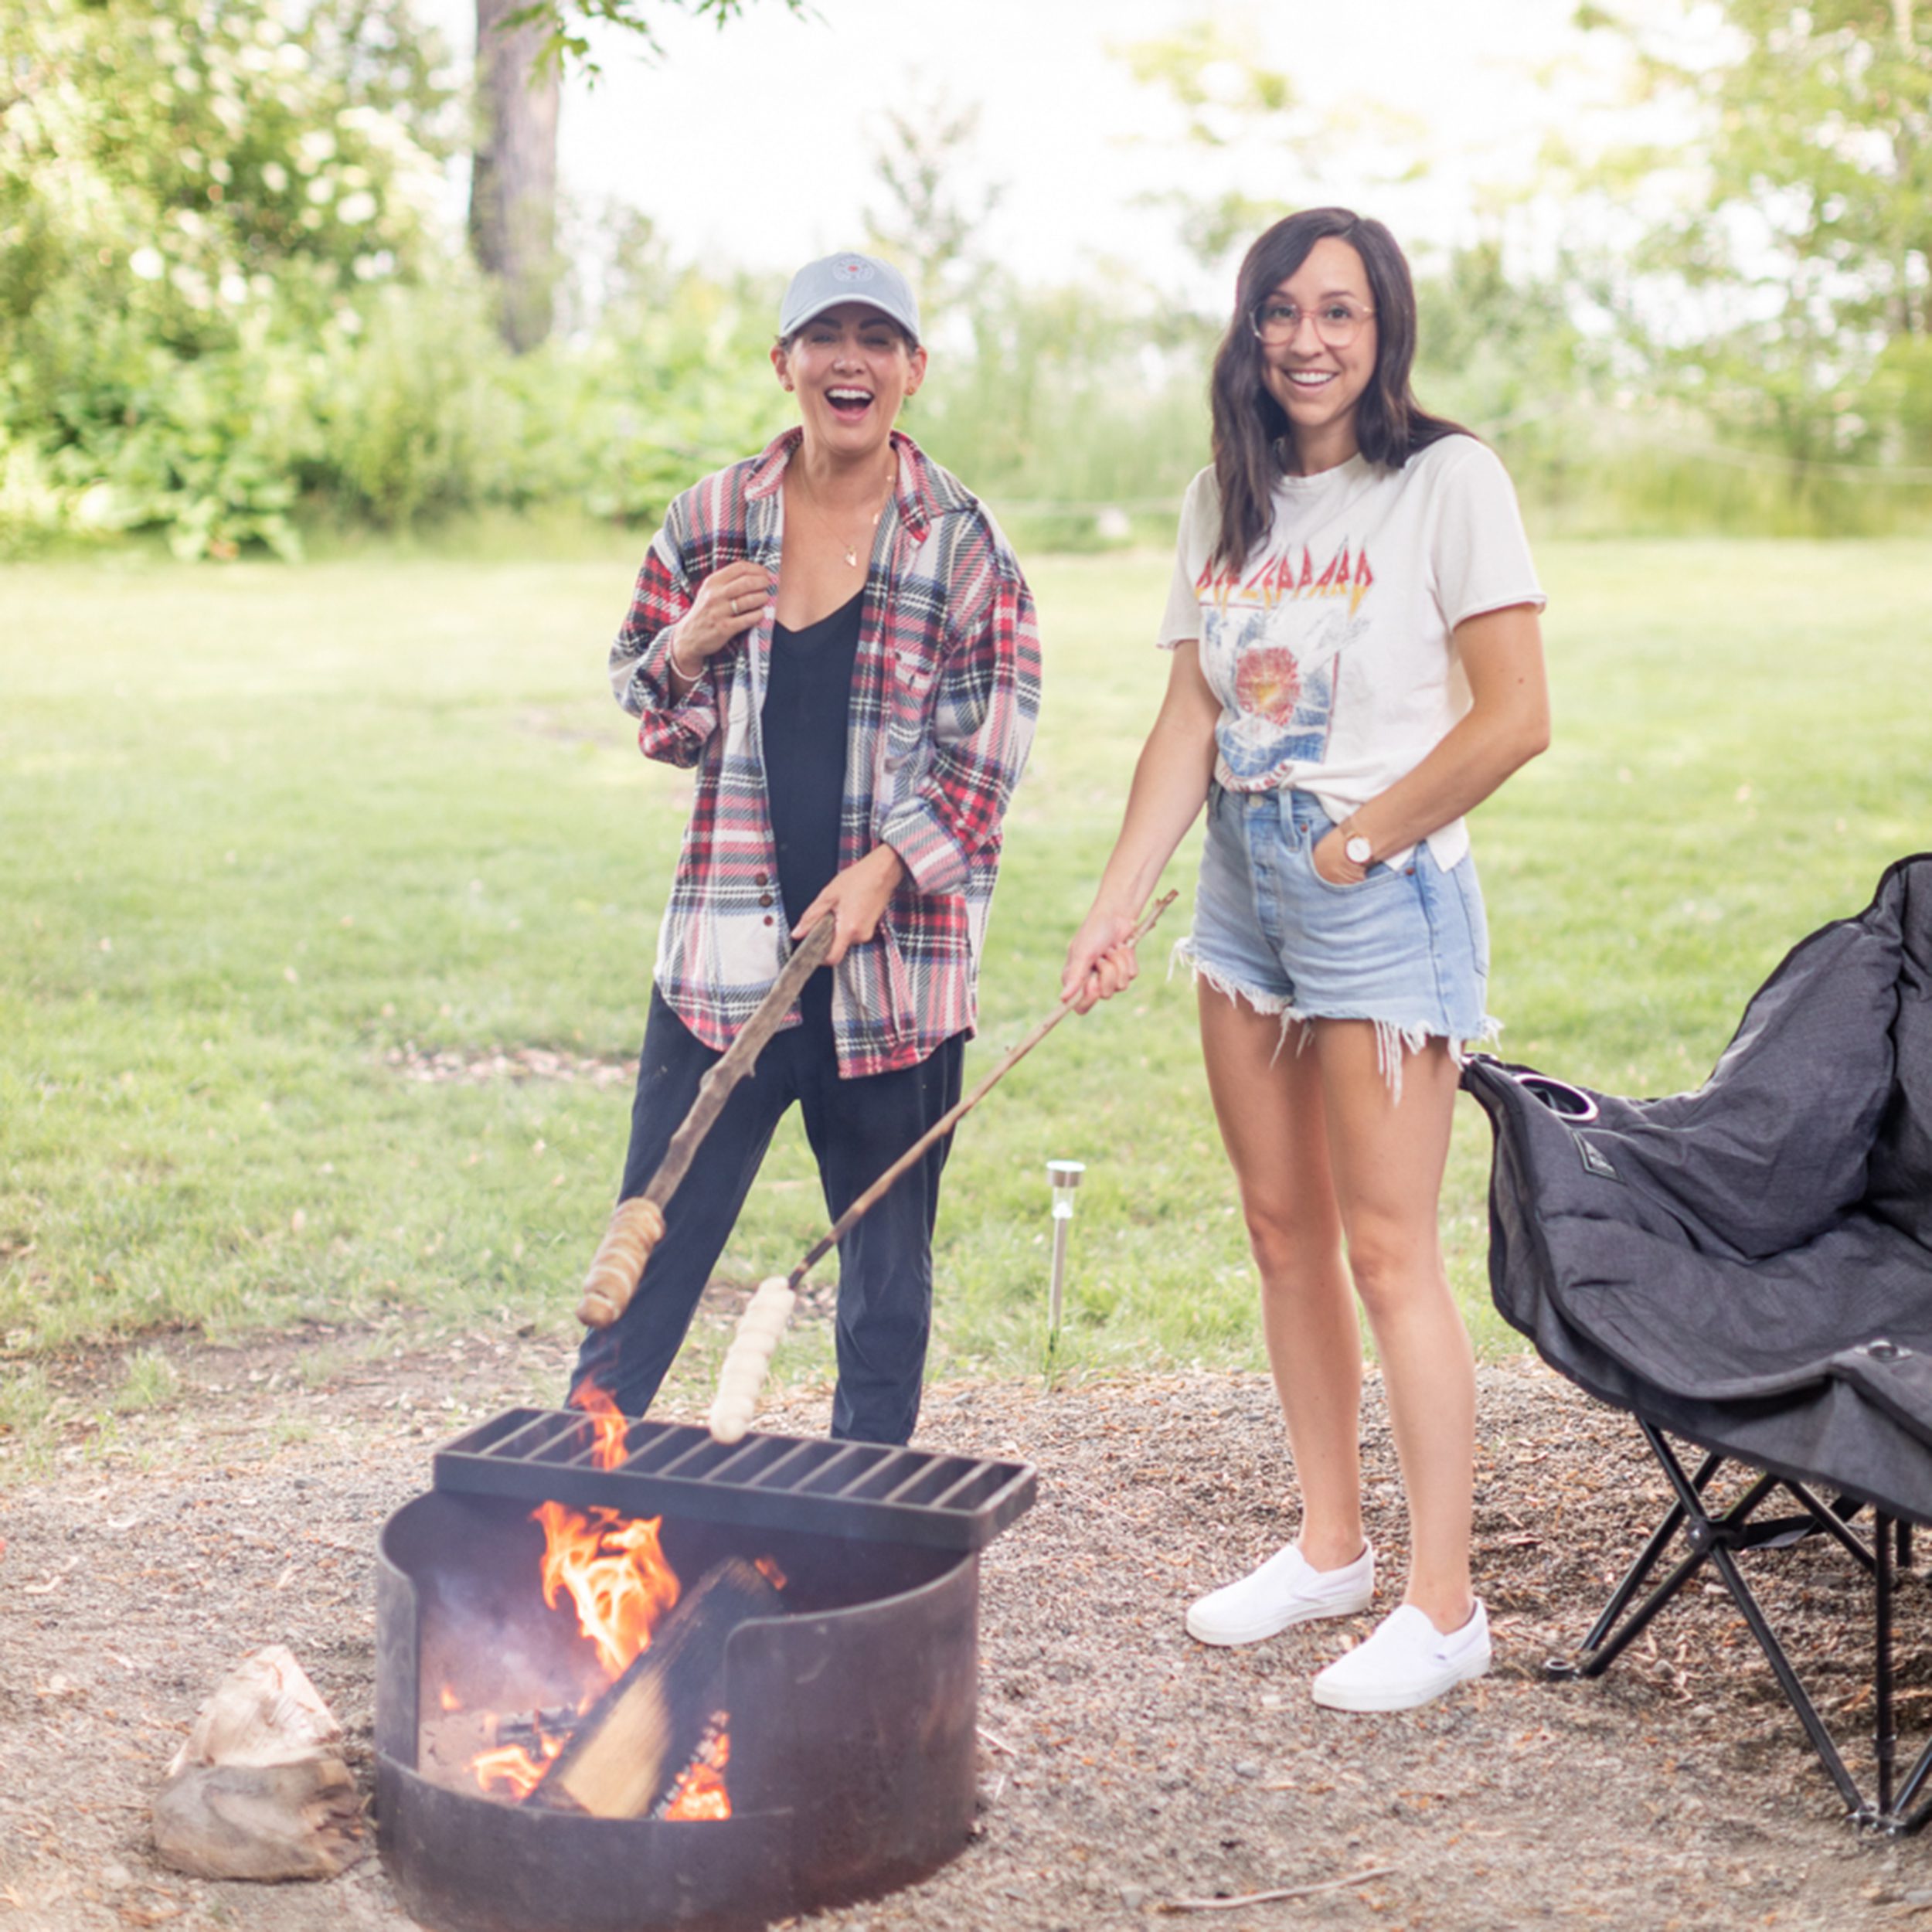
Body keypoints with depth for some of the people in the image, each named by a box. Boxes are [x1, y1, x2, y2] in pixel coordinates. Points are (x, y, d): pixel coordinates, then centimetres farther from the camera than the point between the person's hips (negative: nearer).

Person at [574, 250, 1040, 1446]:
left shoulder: (960, 540, -1)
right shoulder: (714, 519, 6)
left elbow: (990, 744, -3)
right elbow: (647, 707, 15)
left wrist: (886, 868, -15)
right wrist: (688, 649, -7)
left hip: (895, 955, -1)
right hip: (731, 945, 2)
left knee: (888, 1255, 9)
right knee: (657, 1233, 4)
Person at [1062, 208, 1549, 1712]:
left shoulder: (1448, 481, -8)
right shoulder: (1226, 501, 11)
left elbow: (1514, 719, -13)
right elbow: (1190, 724, 8)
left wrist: (1360, 840, -8)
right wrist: (1117, 907, 0)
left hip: (1383, 892, -7)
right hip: (1243, 884, 7)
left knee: (1388, 1249, -5)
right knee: (1283, 1232, 12)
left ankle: (1444, 1605, 4)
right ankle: (1331, 1549, 26)